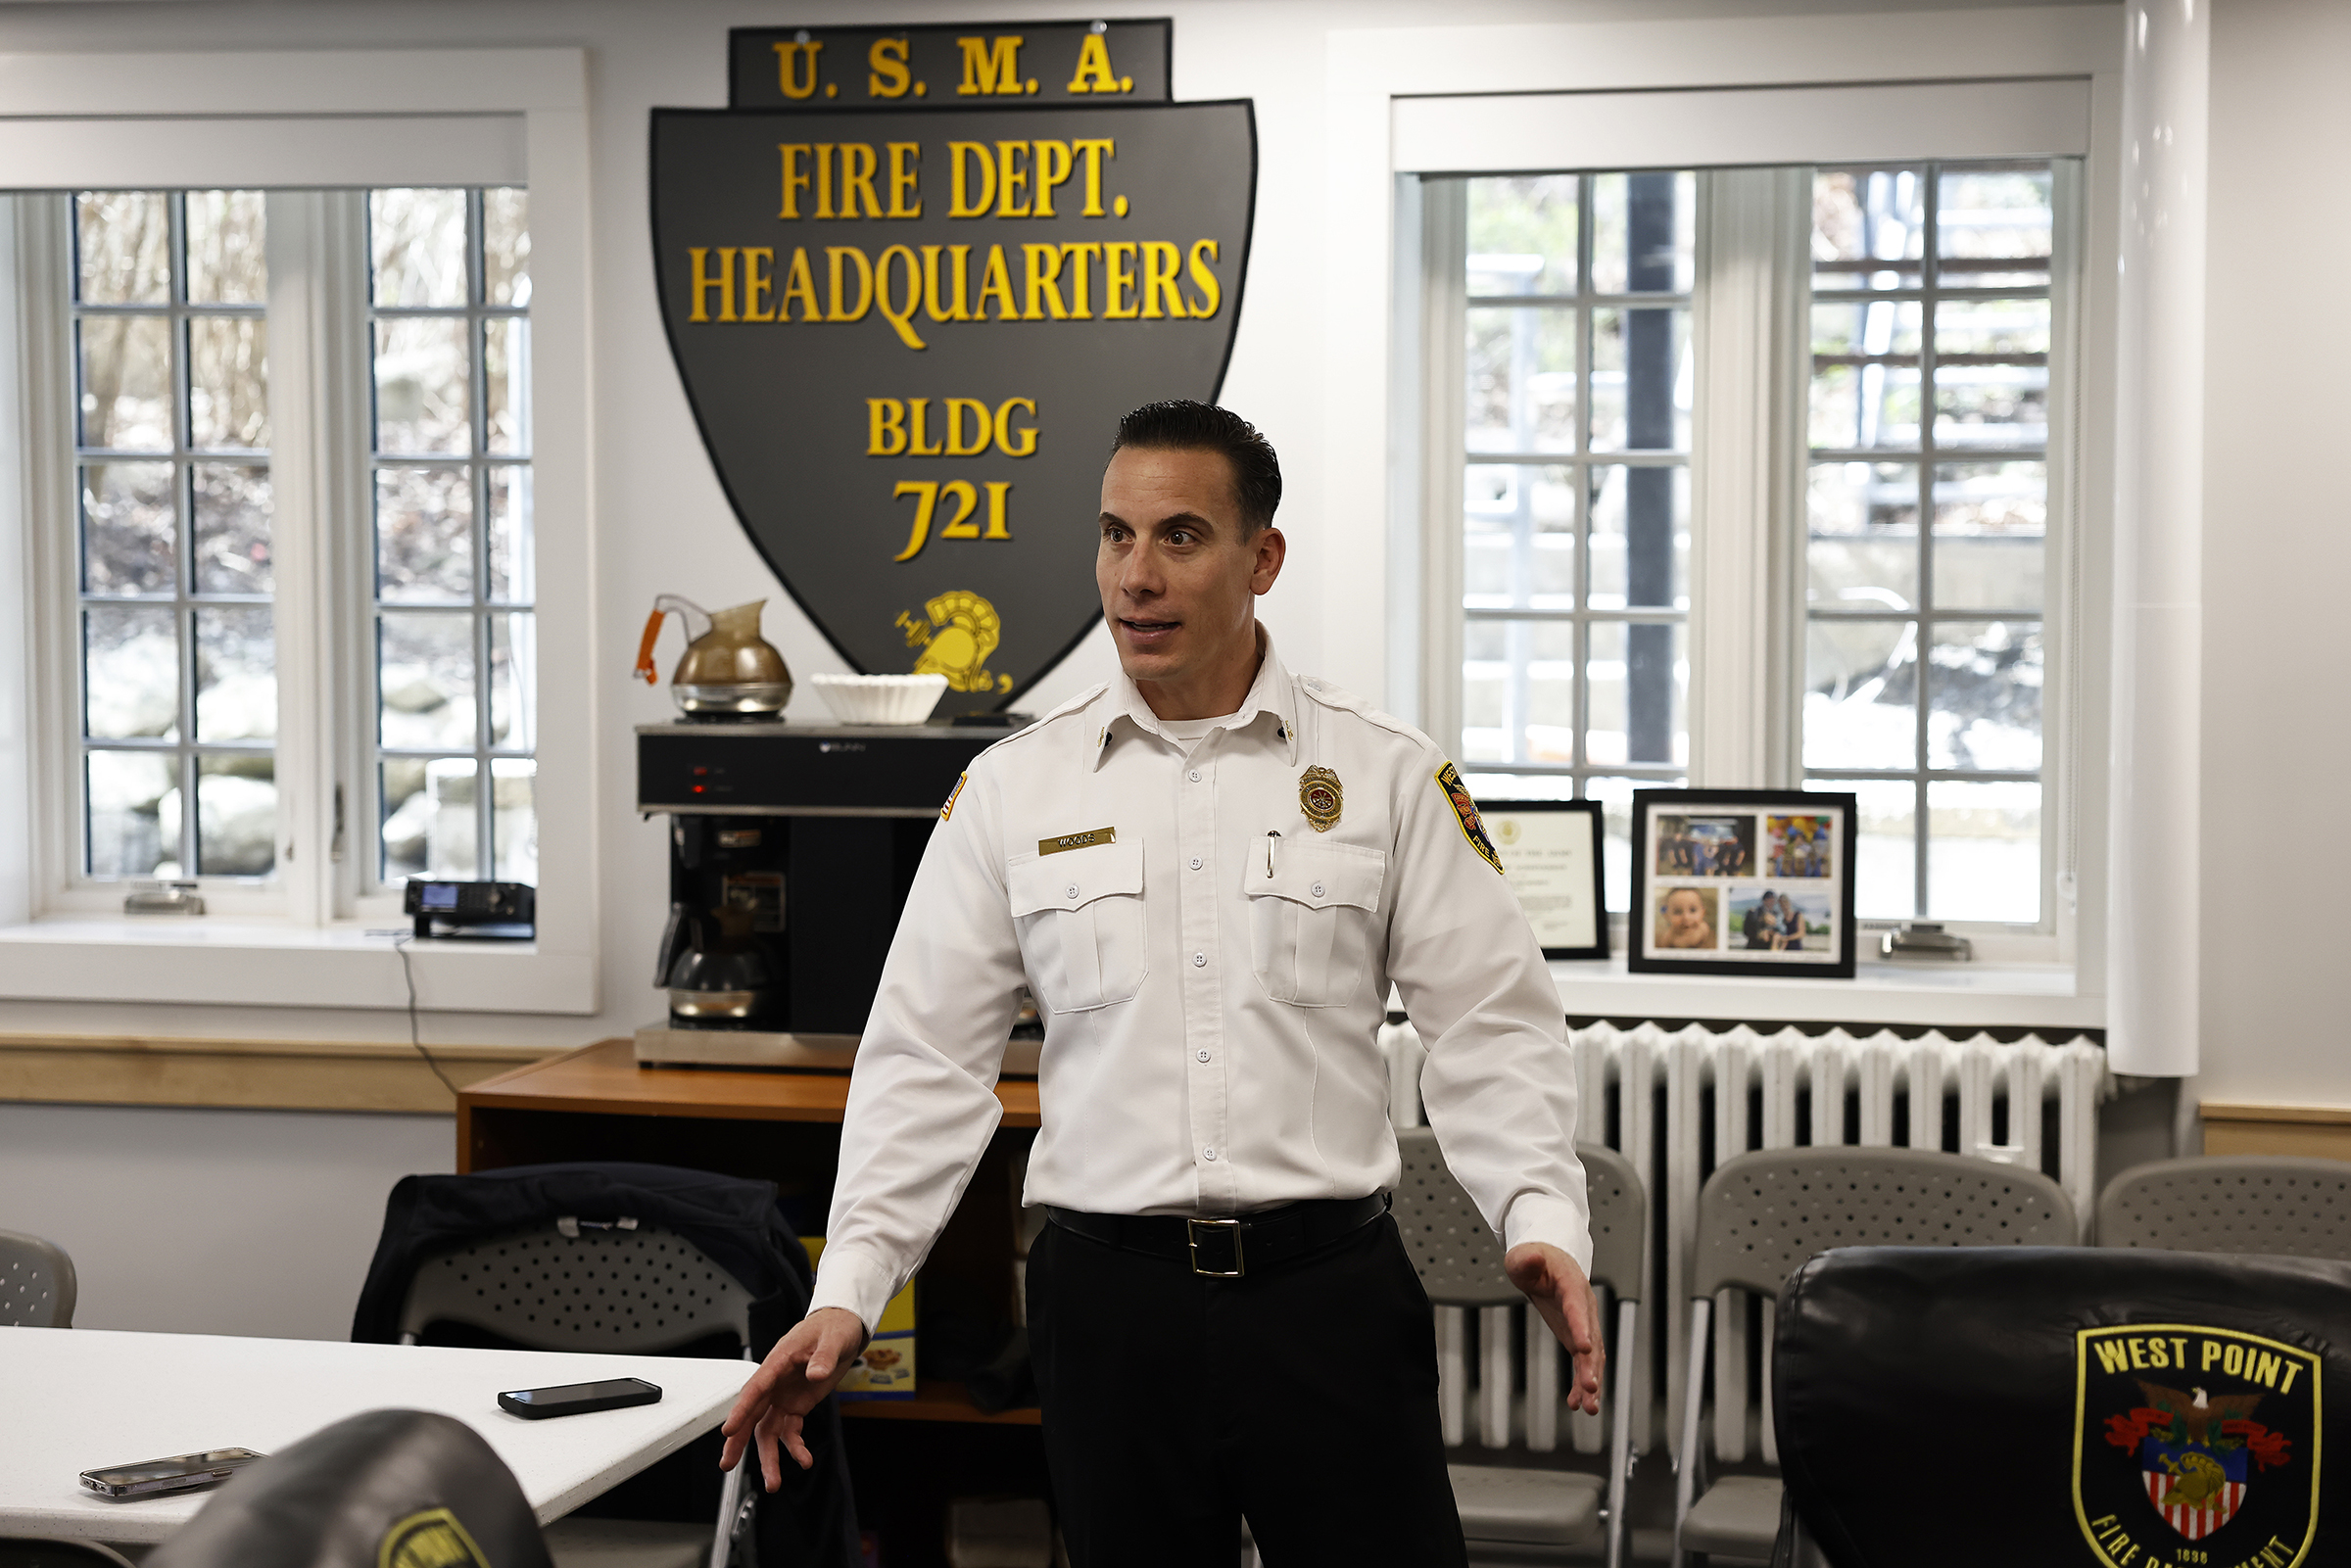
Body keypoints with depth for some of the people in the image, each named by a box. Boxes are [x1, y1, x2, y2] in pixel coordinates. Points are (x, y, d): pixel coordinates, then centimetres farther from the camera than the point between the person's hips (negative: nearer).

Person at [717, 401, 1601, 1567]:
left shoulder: (1388, 776, 2)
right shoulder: (1012, 790, 5)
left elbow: (1490, 1029, 1)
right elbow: (927, 1062, 5)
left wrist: (1542, 1218, -15)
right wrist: (847, 1293, -4)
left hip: (1328, 1284, -1)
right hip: (1113, 1298, 1)